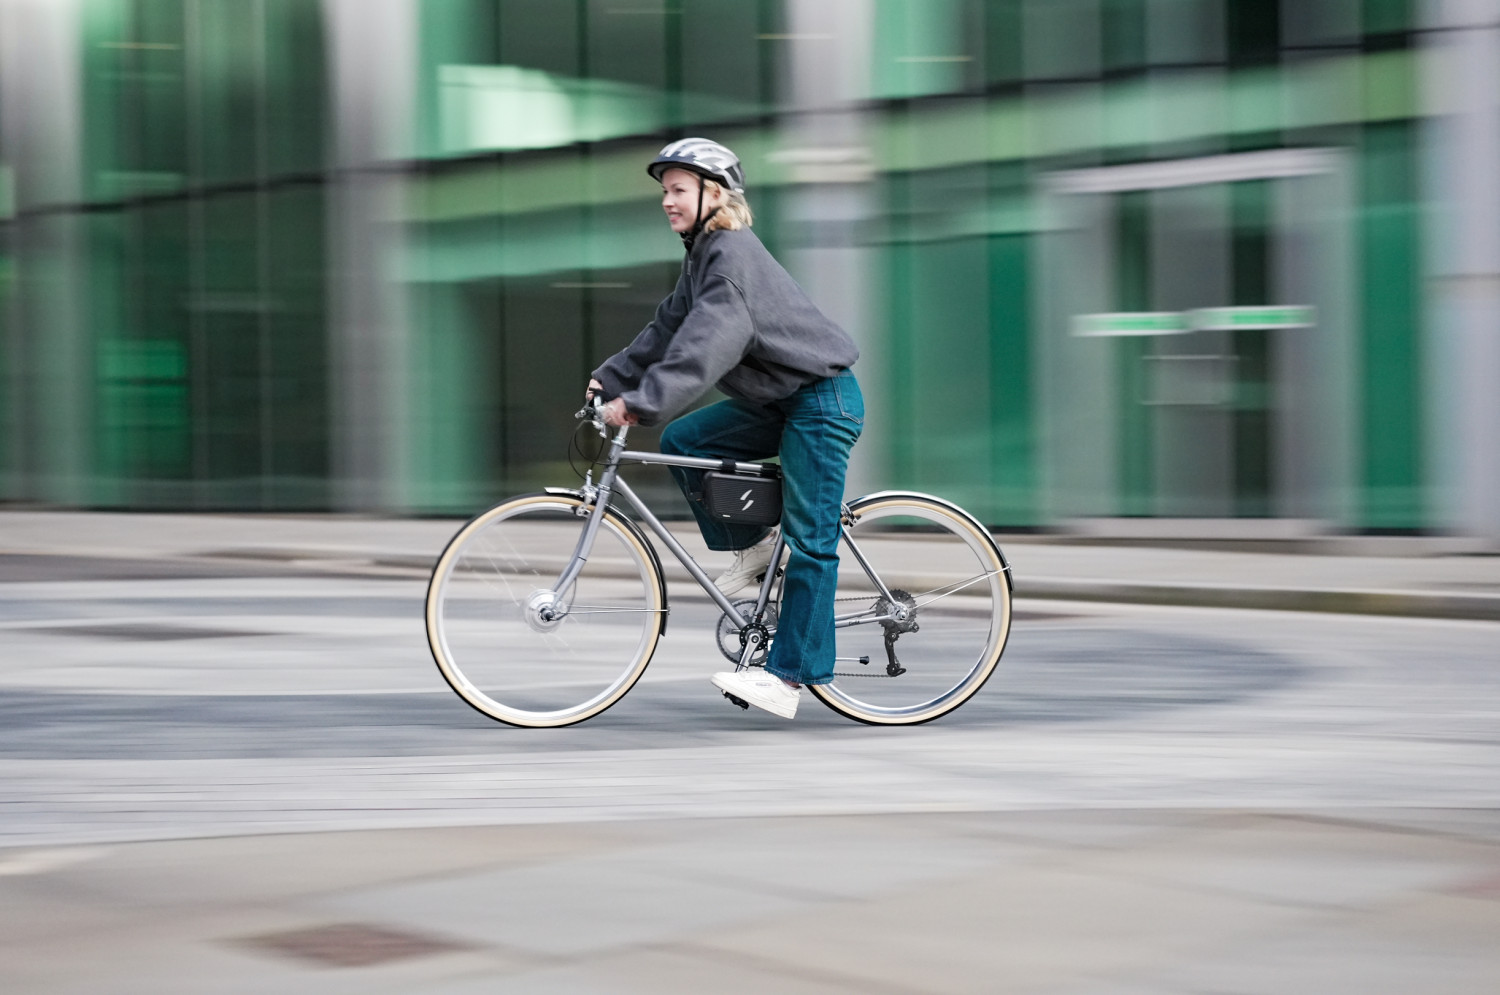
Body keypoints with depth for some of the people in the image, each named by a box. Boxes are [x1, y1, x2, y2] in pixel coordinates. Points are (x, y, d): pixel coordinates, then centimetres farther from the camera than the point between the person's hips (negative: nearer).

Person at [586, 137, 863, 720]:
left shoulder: (733, 253, -19)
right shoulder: (703, 256, 12)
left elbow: (706, 344, -31)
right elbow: (668, 330, 15)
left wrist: (642, 402, -35)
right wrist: (610, 381, 7)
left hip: (823, 400, -10)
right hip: (781, 402, 10)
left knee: (810, 540, -8)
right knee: (681, 441, 1)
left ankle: (789, 677, -7)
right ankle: (753, 548, 11)